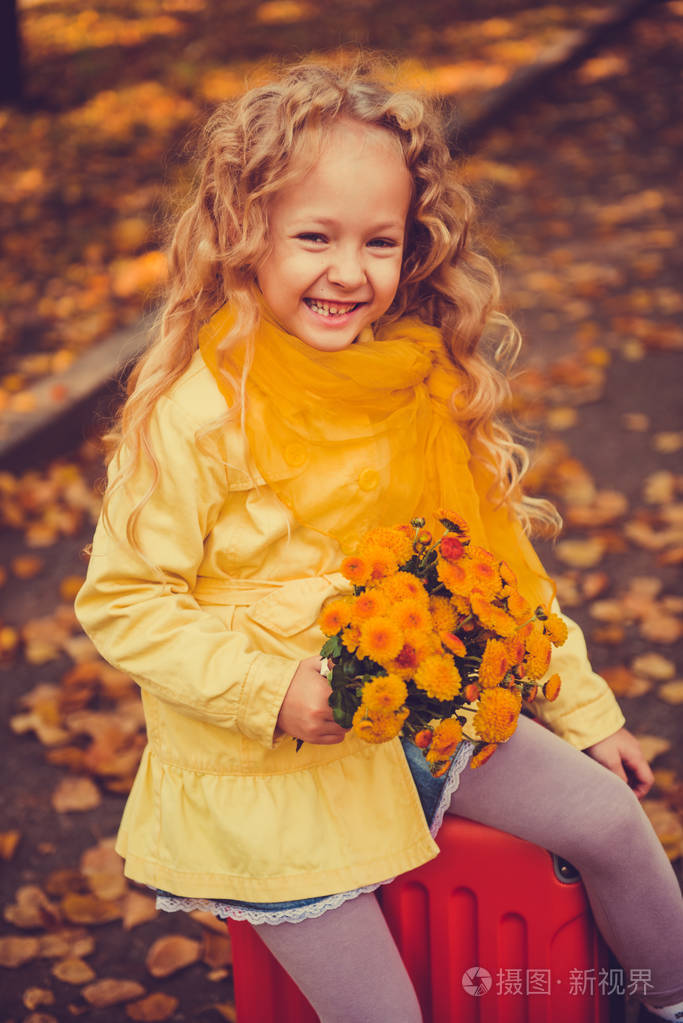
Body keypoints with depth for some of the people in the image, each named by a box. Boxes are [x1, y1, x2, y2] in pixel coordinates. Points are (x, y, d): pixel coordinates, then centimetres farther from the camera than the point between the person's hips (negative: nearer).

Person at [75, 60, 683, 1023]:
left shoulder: (424, 383, -3)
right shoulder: (193, 418, -22)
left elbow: (492, 551, 8)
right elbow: (121, 602, -15)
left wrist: (584, 709, 12)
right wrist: (271, 686, -26)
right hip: (264, 768, -5)